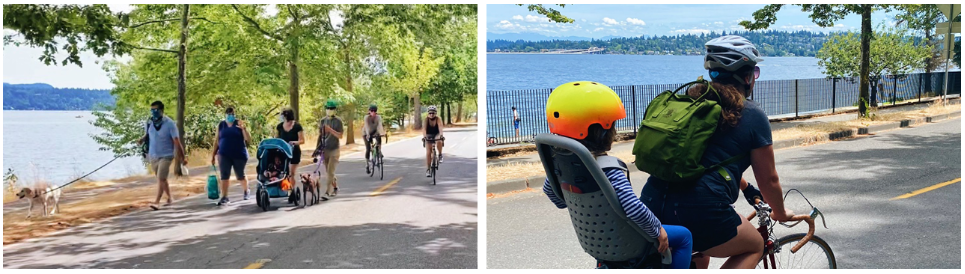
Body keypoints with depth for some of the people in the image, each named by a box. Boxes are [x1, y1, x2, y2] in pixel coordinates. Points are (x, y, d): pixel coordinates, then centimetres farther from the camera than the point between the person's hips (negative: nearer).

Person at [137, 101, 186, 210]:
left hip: (166, 156, -5)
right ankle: (170, 198, 33)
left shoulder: (170, 124, -15)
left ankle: (157, 201, -8)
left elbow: (177, 142, -13)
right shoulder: (149, 123, -2)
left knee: (161, 178, -14)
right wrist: (142, 139, -8)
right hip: (153, 156, 5)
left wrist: (183, 158, -11)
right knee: (161, 179, 16)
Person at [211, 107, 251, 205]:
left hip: (239, 154, -1)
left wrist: (243, 128, -21)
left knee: (240, 176, 10)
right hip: (224, 155, 1)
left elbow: (248, 139, -7)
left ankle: (246, 190, 37)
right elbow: (216, 141, 10)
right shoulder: (220, 125, 6)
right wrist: (213, 155, 7)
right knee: (224, 175, -10)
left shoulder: (239, 124, 0)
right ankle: (224, 197, -9)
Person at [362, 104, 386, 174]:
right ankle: (367, 166, 0)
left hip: (375, 132, 2)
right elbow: (367, 127, -38)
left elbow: (380, 125, -35)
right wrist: (368, 135, -53)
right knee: (368, 149, -10)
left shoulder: (378, 117, -21)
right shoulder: (367, 117, -26)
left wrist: (382, 133, -53)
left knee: (379, 138, -34)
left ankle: (379, 151, -10)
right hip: (367, 133, -2)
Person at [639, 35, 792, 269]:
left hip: (651, 205, 6)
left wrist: (745, 188, 46)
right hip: (700, 211, -6)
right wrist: (780, 214, 29)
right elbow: (769, 180, 9)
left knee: (697, 257, 36)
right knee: (754, 247, 24)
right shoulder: (752, 115, 1)